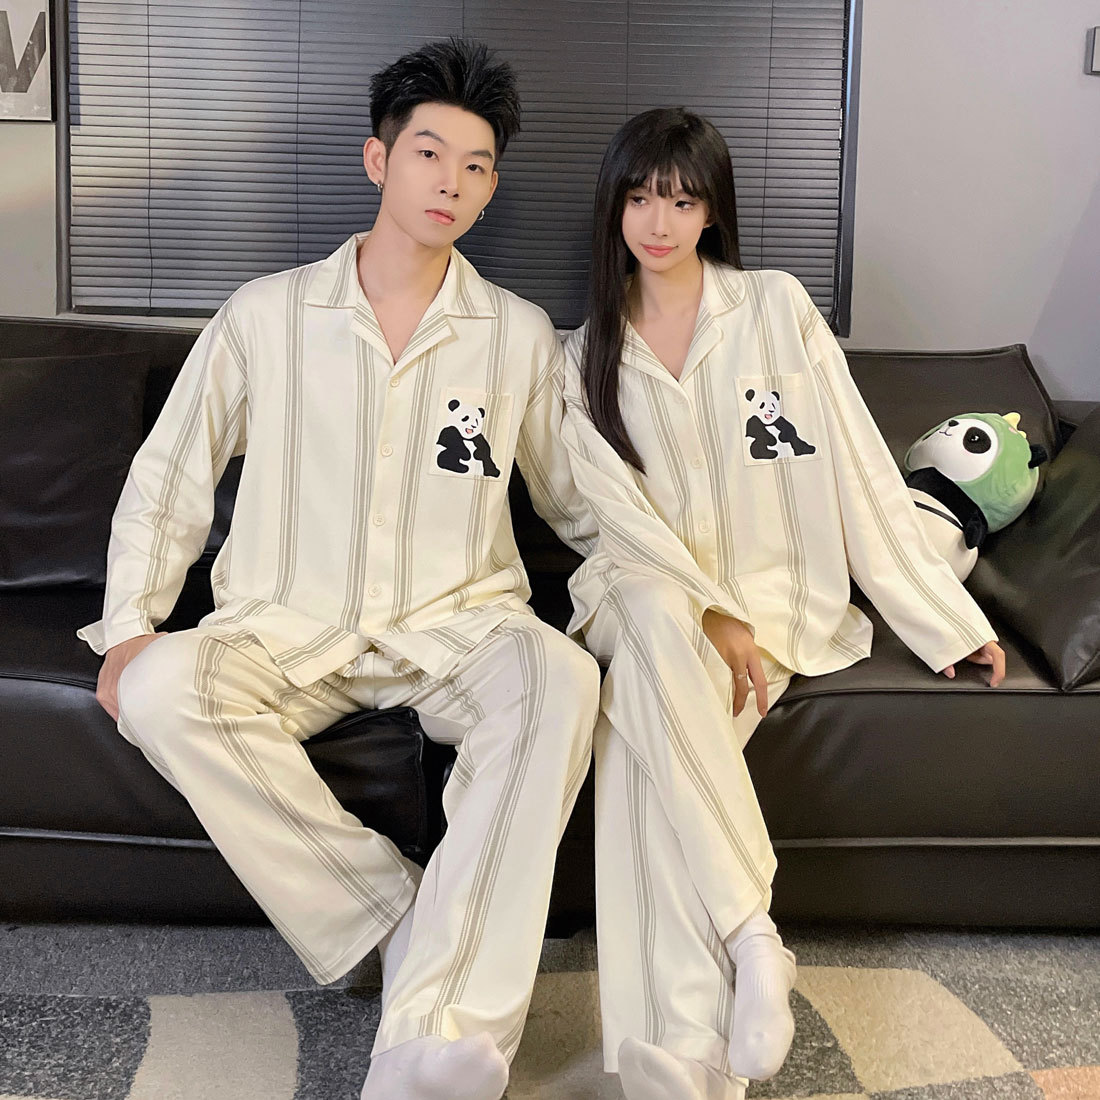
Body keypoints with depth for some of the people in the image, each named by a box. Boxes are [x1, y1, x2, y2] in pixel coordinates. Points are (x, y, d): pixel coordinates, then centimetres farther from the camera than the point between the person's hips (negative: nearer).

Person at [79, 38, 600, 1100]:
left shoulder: (519, 334, 8)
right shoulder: (266, 315, 5)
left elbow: (578, 501, 17)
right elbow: (167, 475, 10)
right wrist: (129, 625, -1)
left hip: (455, 624, 0)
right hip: (286, 629, 0)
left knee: (559, 678, -34)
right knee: (163, 690, -32)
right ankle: (407, 924, -22)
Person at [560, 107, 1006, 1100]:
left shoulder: (777, 309, 3)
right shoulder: (587, 356, 10)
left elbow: (862, 476, 1)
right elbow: (620, 514, -2)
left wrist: (943, 616, -1)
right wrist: (709, 616, -17)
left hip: (772, 597, -1)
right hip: (647, 592, 2)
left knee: (644, 751, -32)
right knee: (659, 627, -37)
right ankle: (752, 935, -36)